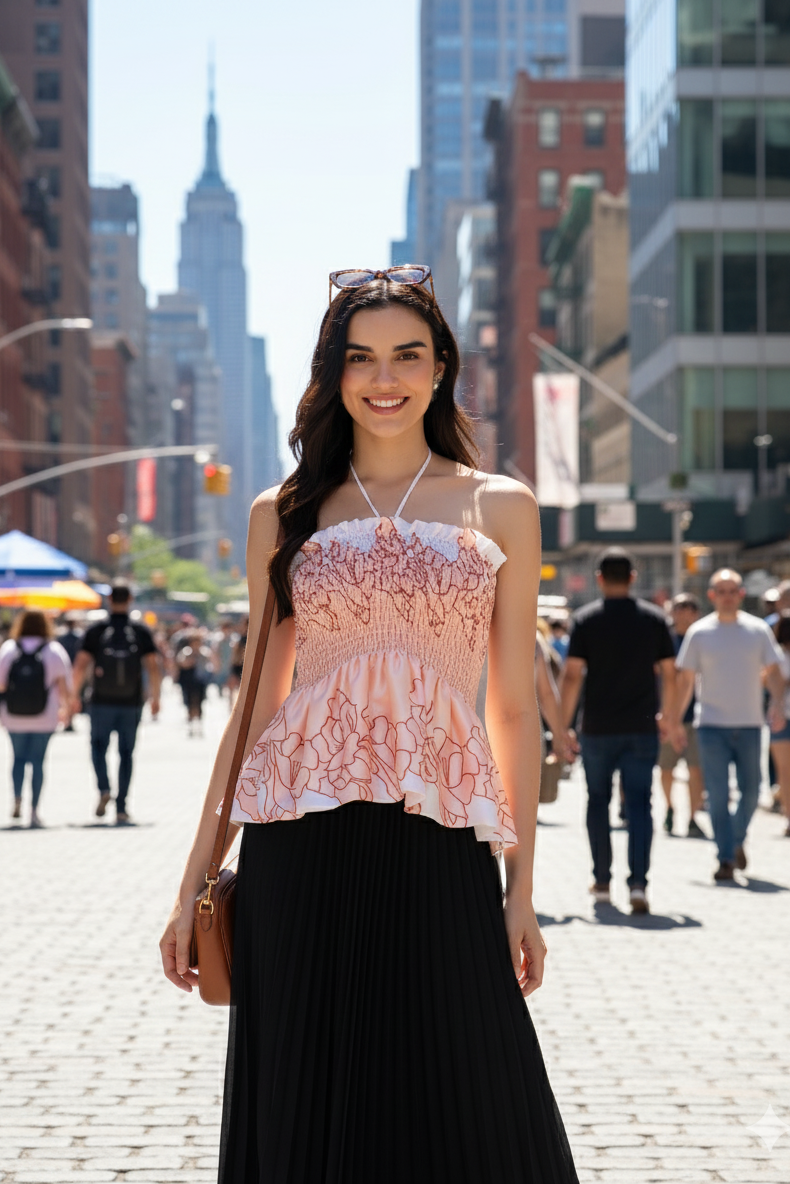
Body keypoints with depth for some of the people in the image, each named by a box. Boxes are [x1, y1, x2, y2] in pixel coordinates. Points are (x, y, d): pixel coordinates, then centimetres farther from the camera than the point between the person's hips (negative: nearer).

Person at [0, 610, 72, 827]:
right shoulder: (54, 650, 0)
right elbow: (64, 682, -3)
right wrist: (65, 706, 11)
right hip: (44, 717, -1)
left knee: (19, 757, 16)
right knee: (37, 760, 3)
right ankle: (34, 810, 0)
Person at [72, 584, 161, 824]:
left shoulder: (96, 631, -3)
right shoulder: (141, 631, -1)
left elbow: (81, 666, -5)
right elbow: (153, 668, -5)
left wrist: (75, 694, 6)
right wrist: (155, 697, 5)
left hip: (102, 702, -1)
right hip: (131, 703, 1)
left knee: (98, 746, 16)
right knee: (126, 753, 10)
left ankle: (104, 789, -8)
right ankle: (121, 808, 7)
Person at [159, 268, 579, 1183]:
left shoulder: (501, 510, 9)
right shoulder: (283, 515, 11)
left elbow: (514, 707, 8)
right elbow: (256, 702, 12)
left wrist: (521, 884, 3)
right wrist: (195, 881, 8)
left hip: (440, 847, -1)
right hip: (298, 848, 1)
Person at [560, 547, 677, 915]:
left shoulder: (586, 619, -3)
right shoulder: (654, 618, 2)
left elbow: (572, 676, -8)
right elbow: (668, 674, 4)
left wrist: (562, 724, -1)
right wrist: (666, 716, 19)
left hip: (598, 729, -1)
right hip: (641, 729, 1)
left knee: (598, 802, 14)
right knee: (639, 804, 0)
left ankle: (602, 883, 20)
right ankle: (638, 884, -15)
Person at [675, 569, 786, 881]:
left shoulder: (758, 630, 4)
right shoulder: (699, 633, 1)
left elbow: (773, 671, 4)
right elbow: (685, 678, 5)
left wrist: (778, 703, -14)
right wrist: (676, 719, 2)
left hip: (749, 724, 2)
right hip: (712, 725, -1)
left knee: (750, 790, 6)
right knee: (718, 794, -6)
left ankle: (737, 839, 32)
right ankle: (726, 859, -3)